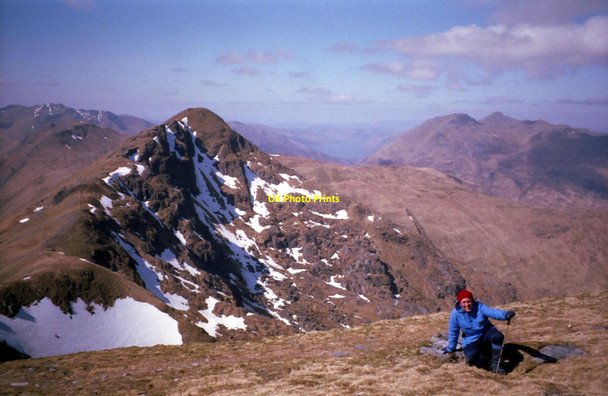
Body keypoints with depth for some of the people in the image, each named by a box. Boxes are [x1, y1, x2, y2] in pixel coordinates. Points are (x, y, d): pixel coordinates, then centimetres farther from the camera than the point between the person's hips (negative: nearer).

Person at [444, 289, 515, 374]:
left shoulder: (479, 307, -14)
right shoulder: (456, 314, -13)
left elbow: (491, 311, -32)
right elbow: (453, 332, -1)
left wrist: (505, 315, -53)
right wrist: (450, 349, 9)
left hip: (486, 334, 1)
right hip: (471, 341, -1)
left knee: (498, 336, -32)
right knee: (471, 357, -32)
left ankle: (494, 364, -15)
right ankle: (484, 361, 4)